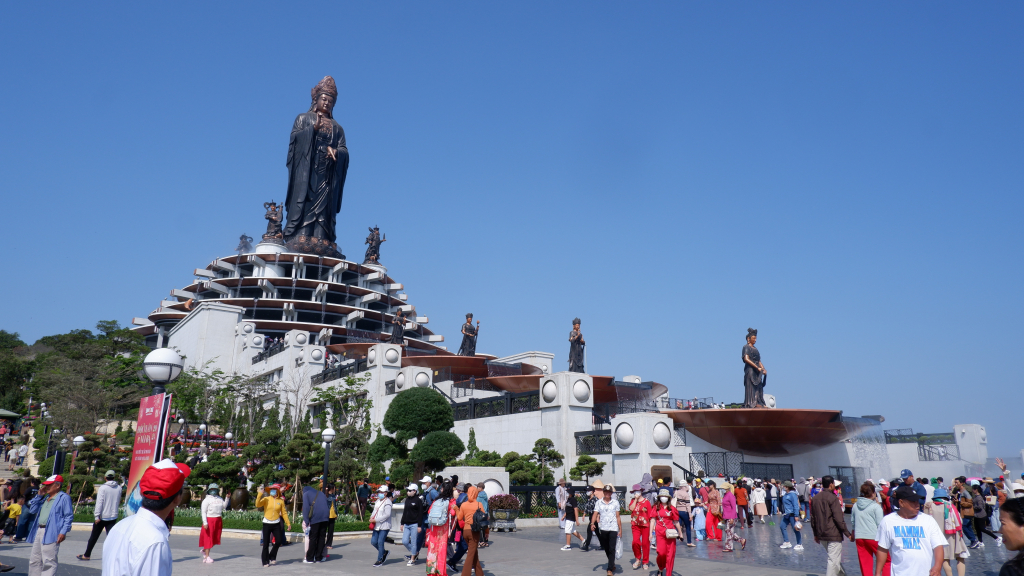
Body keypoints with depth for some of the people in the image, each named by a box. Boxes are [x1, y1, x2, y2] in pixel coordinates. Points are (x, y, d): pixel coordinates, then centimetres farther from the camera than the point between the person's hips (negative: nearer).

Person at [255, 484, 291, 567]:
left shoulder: (281, 501, 2)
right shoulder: (266, 499, -3)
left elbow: (284, 513, 6)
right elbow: (257, 505, -19)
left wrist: (288, 523, 4)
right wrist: (260, 494, -25)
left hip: (276, 524, 2)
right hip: (266, 523, -2)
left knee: (279, 541, -1)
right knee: (266, 544, 0)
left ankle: (272, 557, 23)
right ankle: (265, 562, 12)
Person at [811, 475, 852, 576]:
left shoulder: (815, 498, 10)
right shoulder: (832, 498, -12)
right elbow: (838, 518, -17)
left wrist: (816, 534, 21)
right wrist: (847, 533, -10)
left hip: (821, 535, 7)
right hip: (833, 534, -7)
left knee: (836, 559, 22)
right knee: (834, 560, -3)